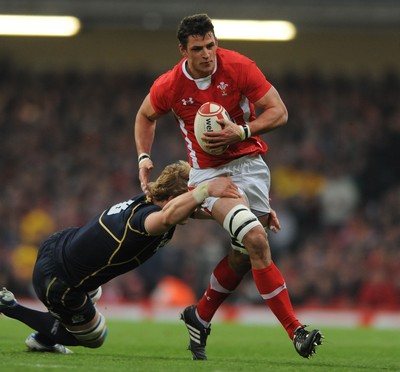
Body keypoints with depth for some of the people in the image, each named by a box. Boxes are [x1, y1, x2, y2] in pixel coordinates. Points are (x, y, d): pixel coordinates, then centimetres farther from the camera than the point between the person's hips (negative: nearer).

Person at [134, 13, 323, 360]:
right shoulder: (168, 86, -8)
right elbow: (146, 116, 14)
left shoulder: (239, 67, -12)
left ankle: (200, 316, 29)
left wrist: (242, 132, -22)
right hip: (208, 172, -2)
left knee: (244, 256, 1)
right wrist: (144, 157, 2)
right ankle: (296, 331, -23)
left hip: (249, 164, 2)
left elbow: (279, 112, -9)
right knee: (256, 240, -23)